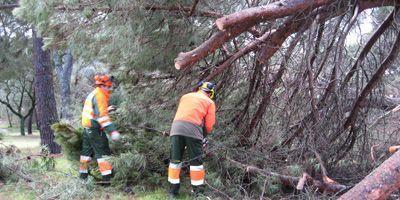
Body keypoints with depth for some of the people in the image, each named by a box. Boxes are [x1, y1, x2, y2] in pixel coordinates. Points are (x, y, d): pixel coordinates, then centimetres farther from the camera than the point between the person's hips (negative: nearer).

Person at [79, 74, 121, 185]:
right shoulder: (99, 95, -15)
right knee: (103, 152, -8)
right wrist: (113, 131, -29)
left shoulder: (93, 94, 16)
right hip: (95, 129, -10)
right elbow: (102, 115, -25)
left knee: (87, 150, 17)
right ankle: (107, 179, -10)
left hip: (87, 128, 10)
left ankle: (83, 174, 27)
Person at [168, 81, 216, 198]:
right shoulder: (210, 102, 16)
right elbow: (209, 125, 9)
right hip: (193, 129, -3)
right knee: (196, 162, 7)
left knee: (175, 160, 12)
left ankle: (173, 192, 16)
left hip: (176, 127, 4)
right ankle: (198, 192, 12)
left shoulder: (185, 96, 28)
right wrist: (203, 135, 26)